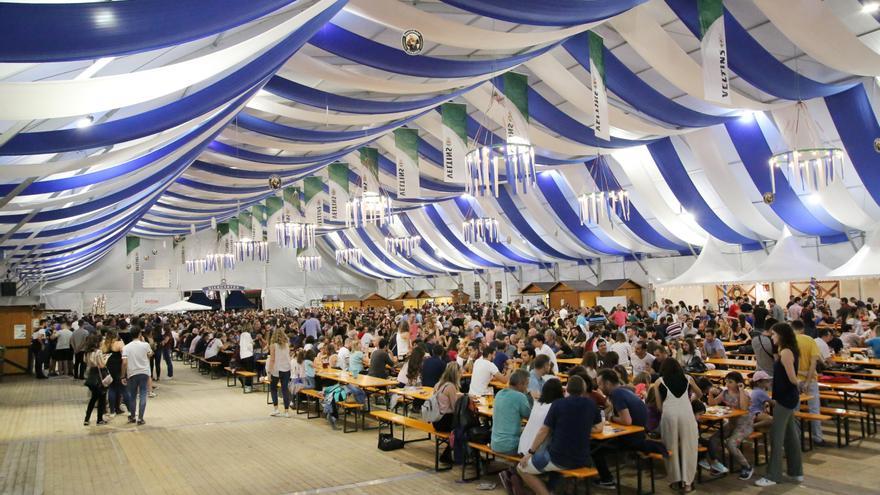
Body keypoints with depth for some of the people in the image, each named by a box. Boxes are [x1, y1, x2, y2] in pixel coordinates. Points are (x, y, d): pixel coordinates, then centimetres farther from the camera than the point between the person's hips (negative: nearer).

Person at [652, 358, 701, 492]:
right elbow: (699, 394, 38)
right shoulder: (688, 378, 20)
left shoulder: (658, 382, 16)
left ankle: (676, 480, 18)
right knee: (688, 446, 9)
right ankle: (687, 482, 11)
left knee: (671, 447, 11)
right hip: (686, 412, 1)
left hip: (669, 413, -1)